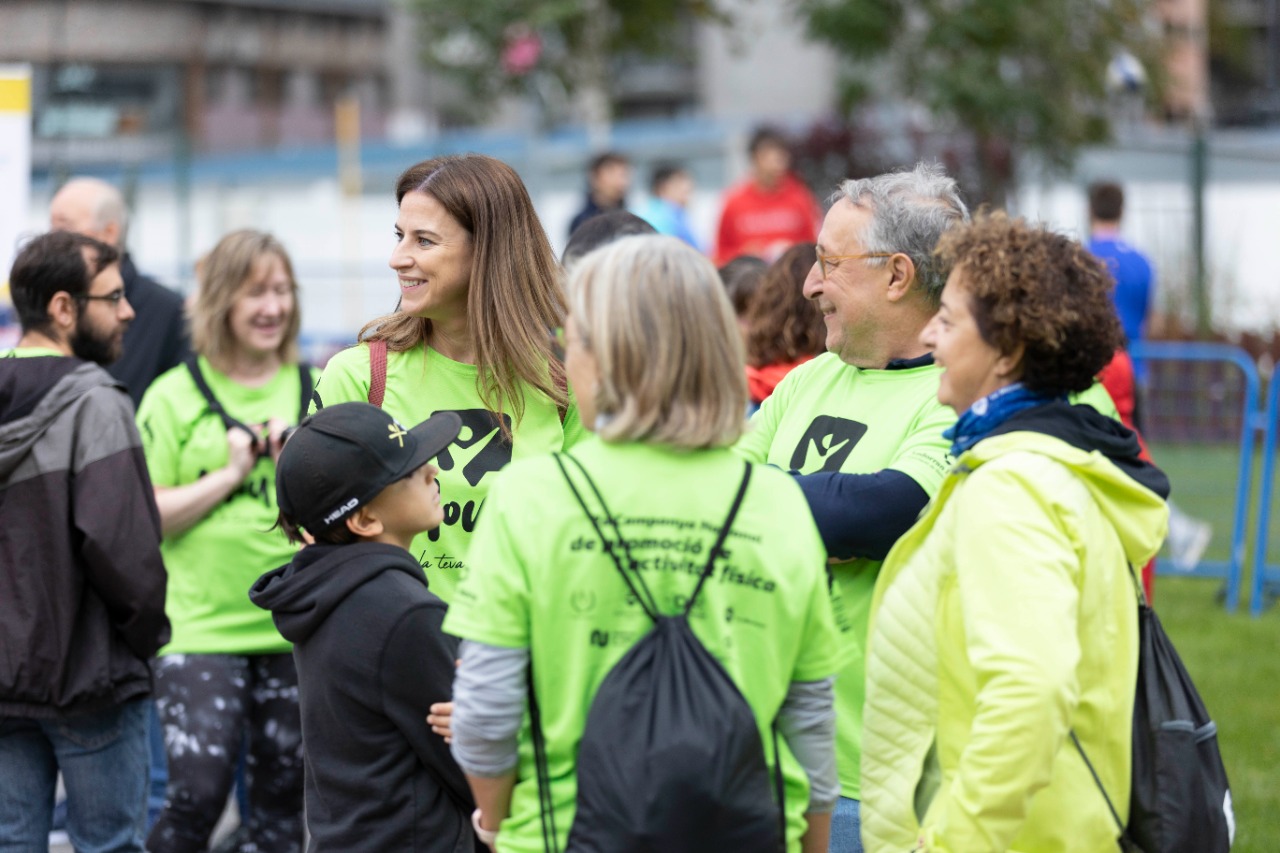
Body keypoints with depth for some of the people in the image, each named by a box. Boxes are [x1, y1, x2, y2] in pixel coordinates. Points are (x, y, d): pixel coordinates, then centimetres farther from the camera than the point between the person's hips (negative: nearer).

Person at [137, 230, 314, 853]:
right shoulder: (175, 396, 2)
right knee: (196, 797, -12)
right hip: (202, 630, -3)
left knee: (282, 802, 8)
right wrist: (230, 473, -9)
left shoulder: (317, 392, 10)